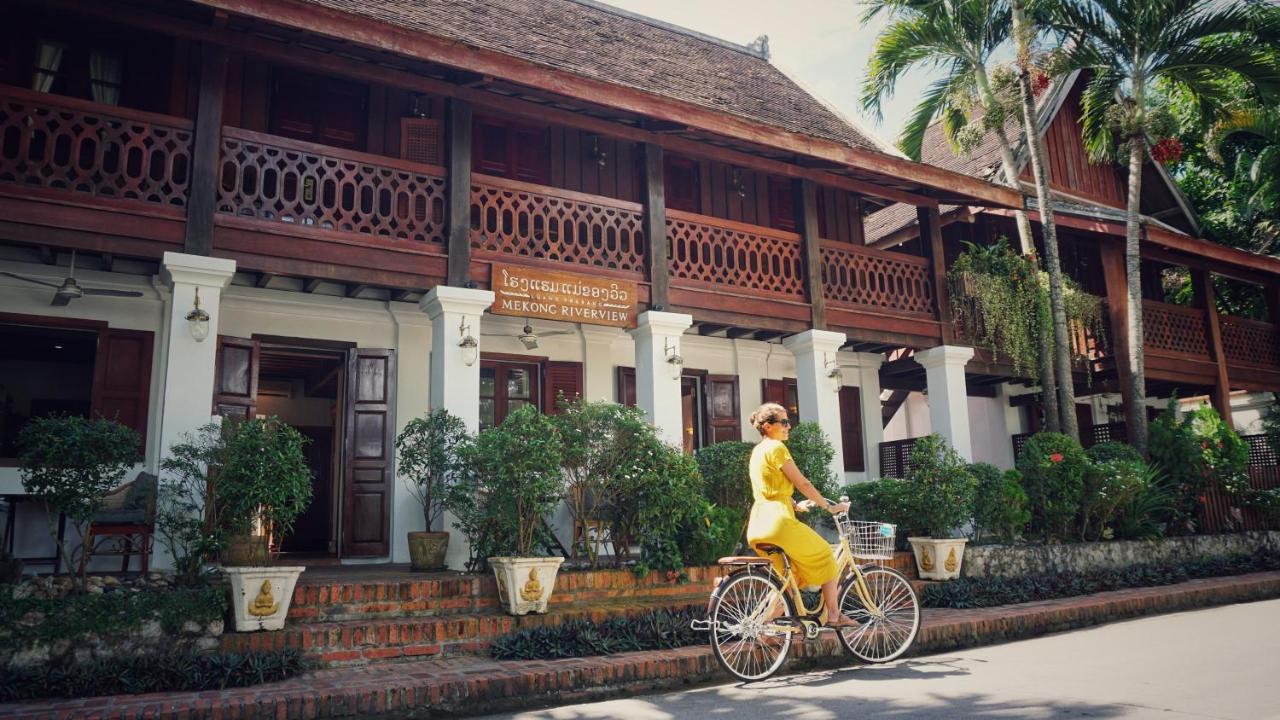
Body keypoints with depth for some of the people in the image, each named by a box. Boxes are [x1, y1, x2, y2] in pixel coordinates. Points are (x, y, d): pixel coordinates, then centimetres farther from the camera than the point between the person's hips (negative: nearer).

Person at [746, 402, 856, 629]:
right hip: (778, 521, -9)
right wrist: (830, 507, -1)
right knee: (825, 557, 10)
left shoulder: (757, 450, 18)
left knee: (789, 577, 18)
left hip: (758, 526, 9)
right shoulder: (776, 447, -9)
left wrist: (796, 505, 24)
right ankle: (833, 615, 14)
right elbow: (802, 484, -9)